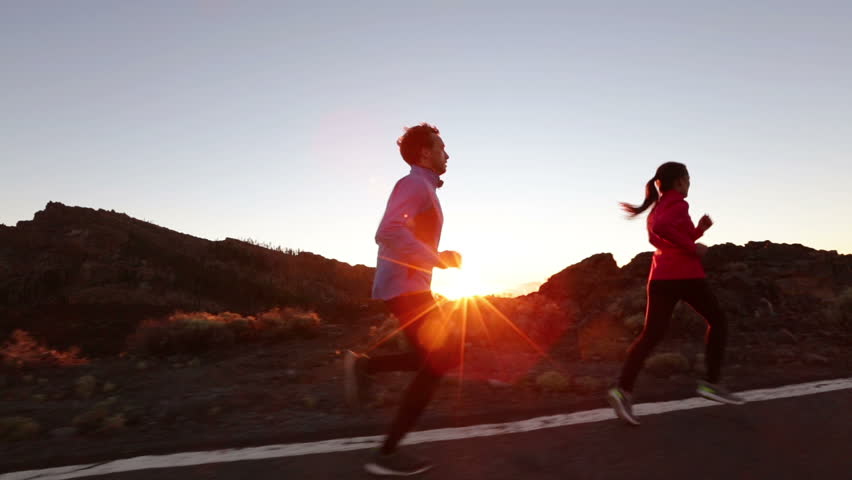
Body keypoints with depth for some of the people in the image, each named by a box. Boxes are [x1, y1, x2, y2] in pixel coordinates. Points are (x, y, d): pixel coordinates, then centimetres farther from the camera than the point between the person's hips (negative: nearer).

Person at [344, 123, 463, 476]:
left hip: (407, 286, 10)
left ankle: (363, 364, 8)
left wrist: (440, 258, 15)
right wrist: (438, 259, -20)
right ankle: (386, 455, 2)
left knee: (444, 357, 12)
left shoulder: (422, 189, 22)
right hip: (405, 287, -10)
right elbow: (388, 233, -27)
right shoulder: (414, 184, -11)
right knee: (435, 364, -6)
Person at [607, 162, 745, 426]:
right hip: (685, 275, -7)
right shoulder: (678, 204, -4)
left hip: (661, 277, 7)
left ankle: (623, 389, -14)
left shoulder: (657, 209, 22)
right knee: (717, 320, 15)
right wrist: (693, 248, -17)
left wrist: (699, 230, 20)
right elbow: (660, 228, -25)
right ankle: (711, 383, 13)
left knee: (651, 335, 1)